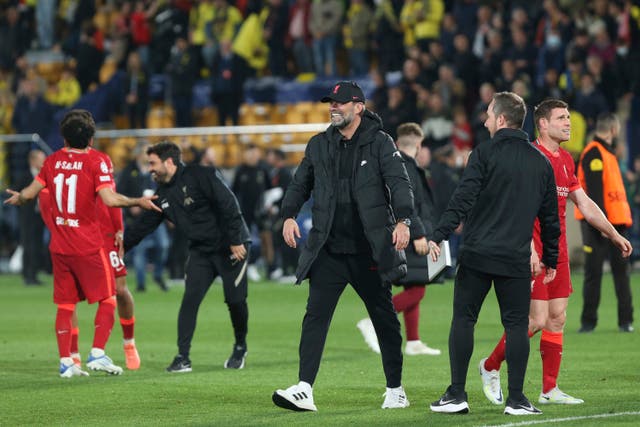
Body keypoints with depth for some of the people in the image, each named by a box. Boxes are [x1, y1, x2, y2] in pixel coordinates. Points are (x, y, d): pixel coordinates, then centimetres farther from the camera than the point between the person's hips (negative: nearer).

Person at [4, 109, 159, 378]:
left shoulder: (53, 161, 4)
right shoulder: (96, 161, -10)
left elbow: (31, 192, 10)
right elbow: (109, 199, -21)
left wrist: (17, 198, 31)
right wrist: (138, 202, -10)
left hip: (59, 245, 5)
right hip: (88, 245, -5)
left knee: (65, 305, 9)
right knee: (107, 300, 5)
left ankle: (66, 362, 7)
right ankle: (97, 354, -7)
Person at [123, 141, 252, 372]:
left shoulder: (201, 176, -15)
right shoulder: (163, 193, 8)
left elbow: (229, 205, -19)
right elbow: (144, 224, 13)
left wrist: (236, 241, -22)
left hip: (230, 247, -6)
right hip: (200, 251, 6)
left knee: (235, 300, -5)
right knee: (190, 299, -9)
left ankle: (240, 348, 20)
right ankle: (183, 357, -10)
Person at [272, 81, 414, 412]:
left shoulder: (380, 143, -1)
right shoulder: (319, 145, 10)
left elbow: (399, 183, -10)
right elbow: (301, 184, 18)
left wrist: (403, 220, -26)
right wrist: (289, 215, 1)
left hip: (369, 251, -3)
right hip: (328, 251, 3)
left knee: (384, 319, 8)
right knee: (315, 316, -10)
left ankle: (395, 390, 21)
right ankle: (304, 390, -16)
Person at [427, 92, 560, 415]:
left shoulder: (485, 154, -3)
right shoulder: (540, 162, 11)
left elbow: (462, 199, -13)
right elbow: (550, 215, 15)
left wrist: (439, 235, -14)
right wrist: (551, 259, 23)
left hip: (477, 255, -3)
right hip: (516, 260, 3)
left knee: (463, 320, 4)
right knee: (516, 324, 6)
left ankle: (456, 394, 2)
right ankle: (516, 398, 2)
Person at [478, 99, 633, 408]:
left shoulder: (566, 160, 15)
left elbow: (585, 204, 22)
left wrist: (614, 235, 21)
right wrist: (529, 249, -28)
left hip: (557, 252, 8)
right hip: (532, 250, -8)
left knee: (557, 318, 5)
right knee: (537, 320, -11)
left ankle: (549, 389, 9)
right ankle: (490, 367, 8)